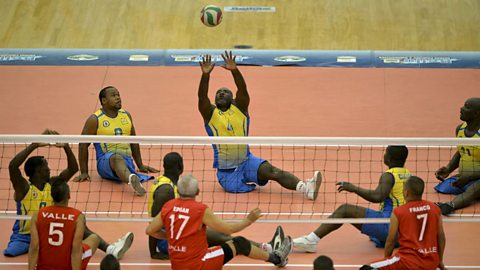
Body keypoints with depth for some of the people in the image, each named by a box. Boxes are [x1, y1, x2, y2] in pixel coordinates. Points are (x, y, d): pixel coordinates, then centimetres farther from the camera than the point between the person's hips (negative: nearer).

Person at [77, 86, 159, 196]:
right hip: (105, 161, -7)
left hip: (127, 161, 7)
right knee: (116, 157, -40)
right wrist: (84, 173, -1)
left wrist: (141, 166, 27)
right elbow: (83, 145, 3)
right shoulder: (95, 120, 2)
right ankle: (132, 179, -71)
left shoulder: (126, 115, 18)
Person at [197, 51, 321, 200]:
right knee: (235, 189, -25)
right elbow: (202, 96, -16)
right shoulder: (210, 113, 2)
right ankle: (248, 183, 7)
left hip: (246, 161, 0)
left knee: (271, 170, -24)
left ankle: (306, 188, -41)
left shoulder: (239, 108, 5)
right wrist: (205, 74, -32)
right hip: (226, 171, 0)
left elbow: (242, 90, -12)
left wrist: (234, 70, -30)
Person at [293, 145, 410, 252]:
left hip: (389, 227, -9)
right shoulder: (408, 175, 14)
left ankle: (311, 241, -18)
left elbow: (377, 197, -25)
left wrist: (353, 188, -17)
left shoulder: (389, 176, -10)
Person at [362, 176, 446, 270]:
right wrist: (440, 261, 25)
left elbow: (390, 241, 2)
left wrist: (386, 260, 18)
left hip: (410, 262, -6)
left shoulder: (398, 212, -5)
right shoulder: (434, 208, 5)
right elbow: (441, 237, 11)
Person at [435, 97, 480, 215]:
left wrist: (469, 177, -26)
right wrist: (448, 169, 7)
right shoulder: (460, 129, 6)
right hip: (462, 178, 13)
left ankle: (450, 205, -69)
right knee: (439, 190, -8)